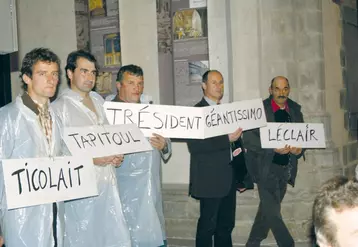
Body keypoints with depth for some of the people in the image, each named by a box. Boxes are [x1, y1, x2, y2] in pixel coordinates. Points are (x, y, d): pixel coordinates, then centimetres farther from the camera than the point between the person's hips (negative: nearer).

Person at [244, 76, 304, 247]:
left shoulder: (295, 109, 7)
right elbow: (249, 139, -13)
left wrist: (299, 149, -11)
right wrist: (274, 148, -25)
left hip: (286, 168, 5)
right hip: (266, 167, -5)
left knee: (267, 209, 15)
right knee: (272, 212, -8)